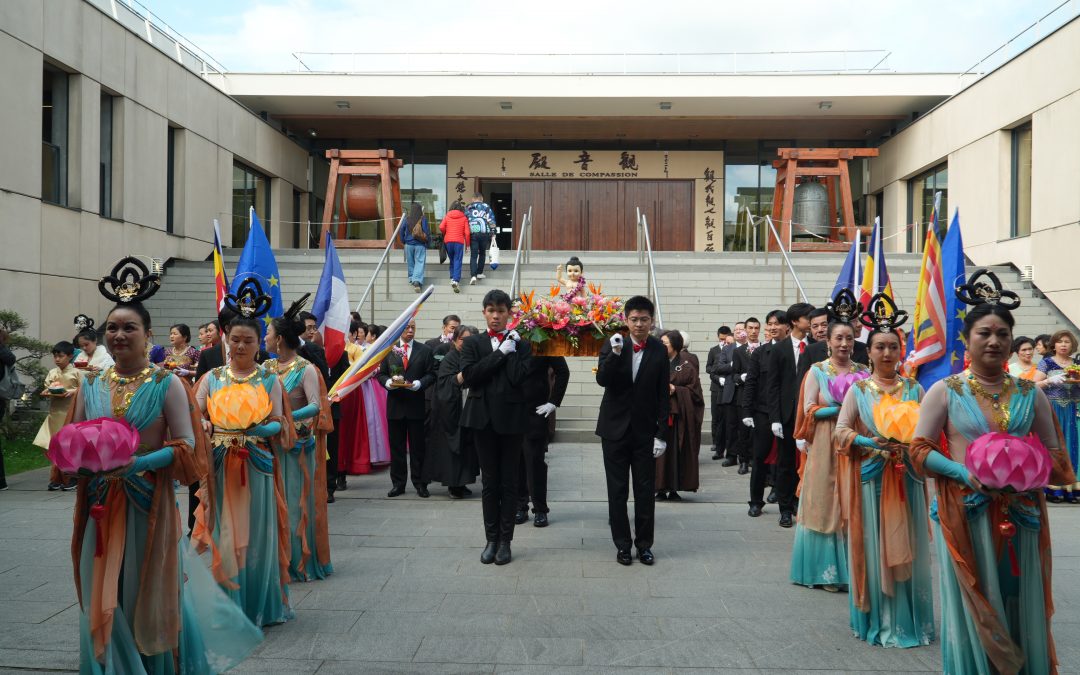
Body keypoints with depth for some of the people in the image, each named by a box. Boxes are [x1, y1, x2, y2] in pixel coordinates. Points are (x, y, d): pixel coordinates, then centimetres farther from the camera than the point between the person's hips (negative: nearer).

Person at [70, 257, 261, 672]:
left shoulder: (167, 384, -7)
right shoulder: (90, 384, 6)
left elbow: (187, 446, -9)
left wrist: (141, 462, -22)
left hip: (151, 503, -3)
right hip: (101, 504, 4)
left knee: (152, 595, 6)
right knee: (104, 600, 8)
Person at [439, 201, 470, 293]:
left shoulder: (447, 216, 7)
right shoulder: (464, 218, 4)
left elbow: (441, 227, -5)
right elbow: (467, 232, -2)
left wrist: (445, 234, 14)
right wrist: (467, 244, 7)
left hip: (448, 241, 2)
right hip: (459, 241, -2)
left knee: (452, 260, 18)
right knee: (458, 261, -6)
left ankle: (452, 278, 20)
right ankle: (455, 280, -21)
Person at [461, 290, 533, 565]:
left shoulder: (520, 344, 2)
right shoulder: (472, 343, 6)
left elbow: (518, 377, -12)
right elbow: (469, 376, -11)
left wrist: (511, 350, -9)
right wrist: (501, 351, -11)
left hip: (511, 418, -1)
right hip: (483, 418, 1)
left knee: (509, 481, 6)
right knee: (489, 481, 9)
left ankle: (505, 540, 14)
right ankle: (491, 539, 18)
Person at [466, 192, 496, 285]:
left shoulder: (467, 208, 13)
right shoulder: (486, 207, 6)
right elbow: (491, 220, -2)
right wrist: (493, 232, 2)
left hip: (472, 234, 1)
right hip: (484, 233, -1)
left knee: (473, 256, 0)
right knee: (482, 253, 19)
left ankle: (473, 275, -16)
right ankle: (479, 273, 23)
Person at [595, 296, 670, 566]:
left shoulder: (659, 351, -3)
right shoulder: (613, 345, -3)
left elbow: (663, 396, -1)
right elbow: (602, 379, -15)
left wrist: (662, 434, -4)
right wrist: (614, 353, -29)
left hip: (645, 431, 0)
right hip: (615, 428, 0)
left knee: (646, 491, 5)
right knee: (617, 491, 7)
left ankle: (644, 544, 18)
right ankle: (622, 544, 17)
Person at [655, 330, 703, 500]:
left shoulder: (686, 367, 3)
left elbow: (694, 391, 1)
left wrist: (675, 389, -10)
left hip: (679, 415, -2)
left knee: (677, 451, -1)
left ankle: (674, 488, 7)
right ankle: (661, 488, 4)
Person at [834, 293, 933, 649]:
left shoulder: (914, 388, 6)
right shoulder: (858, 390, 2)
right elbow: (841, 431, -2)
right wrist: (870, 441, -18)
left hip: (906, 477, 1)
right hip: (870, 476, -1)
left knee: (907, 547, 4)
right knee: (873, 547, 1)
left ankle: (909, 619, 16)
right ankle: (879, 620, 12)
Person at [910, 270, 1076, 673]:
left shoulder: (1030, 394, 7)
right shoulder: (945, 392, -1)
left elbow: (1056, 458, 9)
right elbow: (920, 451, -2)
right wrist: (963, 473, -17)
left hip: (1020, 517, 2)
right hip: (964, 516, -2)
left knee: (1021, 611, 8)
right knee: (971, 612, 6)